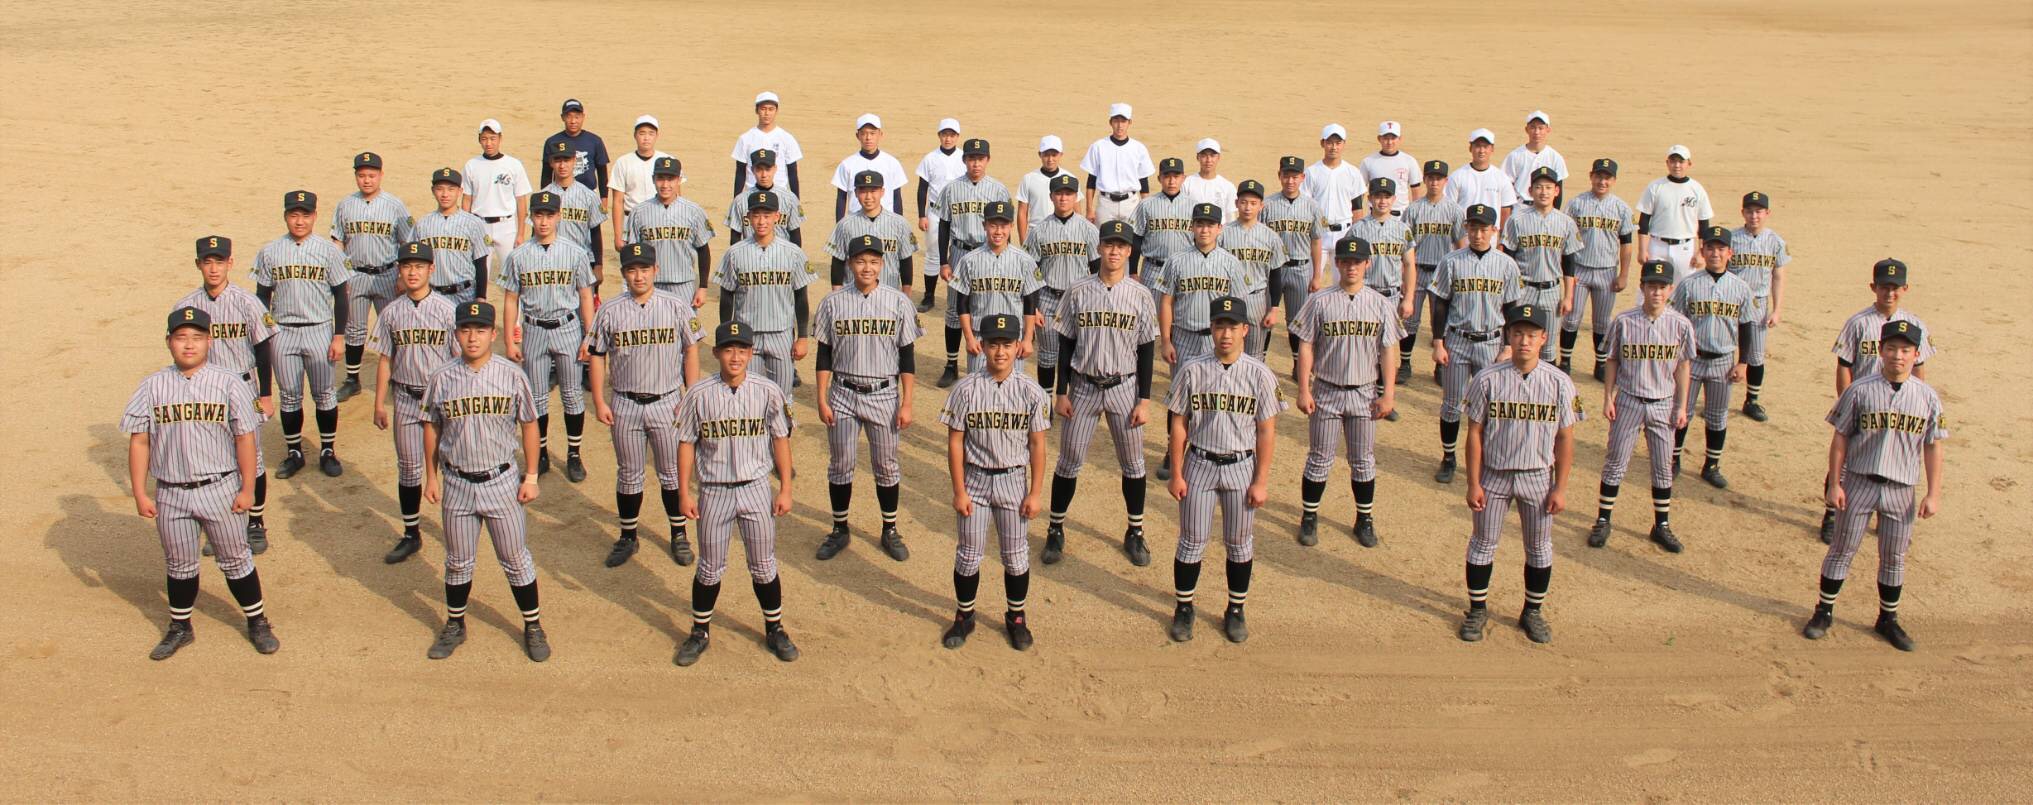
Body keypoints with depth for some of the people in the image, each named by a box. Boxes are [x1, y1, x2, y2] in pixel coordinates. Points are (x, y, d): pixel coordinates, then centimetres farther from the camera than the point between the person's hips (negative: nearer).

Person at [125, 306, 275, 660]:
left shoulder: (229, 384, -6)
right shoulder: (152, 386, -1)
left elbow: (245, 438, -5)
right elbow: (139, 441, 1)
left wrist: (247, 488, -6)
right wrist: (140, 494, -2)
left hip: (220, 490, -2)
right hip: (171, 494, 2)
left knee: (235, 559, 10)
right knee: (179, 565, 16)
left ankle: (257, 623, 24)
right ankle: (180, 628, 32)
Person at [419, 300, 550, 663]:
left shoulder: (511, 377, -8)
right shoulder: (441, 378, -4)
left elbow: (529, 425, 0)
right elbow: (431, 428, 7)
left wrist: (530, 476, -1)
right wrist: (431, 477, 7)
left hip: (502, 480, -1)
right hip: (457, 483, 2)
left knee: (516, 560, 8)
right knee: (457, 562, 16)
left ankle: (533, 627, 23)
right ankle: (454, 625, 33)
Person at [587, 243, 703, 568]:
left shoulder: (677, 307, -5)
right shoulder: (610, 312, -2)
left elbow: (691, 350, 0)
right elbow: (597, 356, 4)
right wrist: (599, 402, -1)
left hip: (667, 403, -1)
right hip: (625, 404, 1)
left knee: (672, 473, 9)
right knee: (628, 475, 12)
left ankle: (679, 536, 23)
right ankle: (628, 537, 25)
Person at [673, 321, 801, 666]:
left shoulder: (767, 392, -6)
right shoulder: (699, 394, -7)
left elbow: (780, 439, 1)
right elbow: (687, 443, -1)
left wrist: (785, 489, -1)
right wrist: (685, 492, -3)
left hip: (756, 489, 0)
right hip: (714, 492, 0)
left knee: (764, 566, 11)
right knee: (709, 568, 11)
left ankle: (775, 630, 28)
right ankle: (700, 632, 28)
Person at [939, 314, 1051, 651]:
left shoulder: (1032, 392, -8)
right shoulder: (966, 390, -9)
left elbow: (1037, 445, -3)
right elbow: (955, 442, -5)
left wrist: (1035, 493, -4)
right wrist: (959, 491, -7)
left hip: (1014, 480, 0)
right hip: (975, 478, 0)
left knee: (1016, 555, 11)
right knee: (969, 554, 10)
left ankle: (1016, 618, 29)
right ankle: (964, 616, 28)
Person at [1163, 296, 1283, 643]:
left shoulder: (1260, 374, -7)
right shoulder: (1193, 370, -6)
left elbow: (1267, 431, -4)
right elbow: (1179, 424, -1)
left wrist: (1261, 481, -5)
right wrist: (1176, 474, -2)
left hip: (1242, 467, 0)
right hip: (1199, 464, 0)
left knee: (1240, 543, 12)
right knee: (1191, 542, 8)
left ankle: (1235, 611, 28)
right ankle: (1183, 608, 25)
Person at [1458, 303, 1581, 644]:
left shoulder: (1559, 383, -8)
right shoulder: (1488, 379, -10)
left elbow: (1565, 438, -3)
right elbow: (1475, 433, -6)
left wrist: (1560, 488, -4)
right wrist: (1473, 484, -7)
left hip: (1538, 478, 1)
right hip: (1493, 475, -1)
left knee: (1539, 548, 13)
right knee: (1483, 543, 10)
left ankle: (1533, 612, 31)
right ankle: (1477, 609, 27)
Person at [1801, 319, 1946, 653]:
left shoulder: (1928, 397, -1)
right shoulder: (1860, 390, -8)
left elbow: (1932, 447, 3)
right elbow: (1840, 438, -4)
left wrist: (1933, 494, 0)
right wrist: (1834, 484, -7)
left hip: (1901, 489, 2)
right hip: (1859, 483, -2)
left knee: (1894, 557, 12)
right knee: (1842, 549, 7)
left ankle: (1888, 619, 27)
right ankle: (1824, 612, 20)